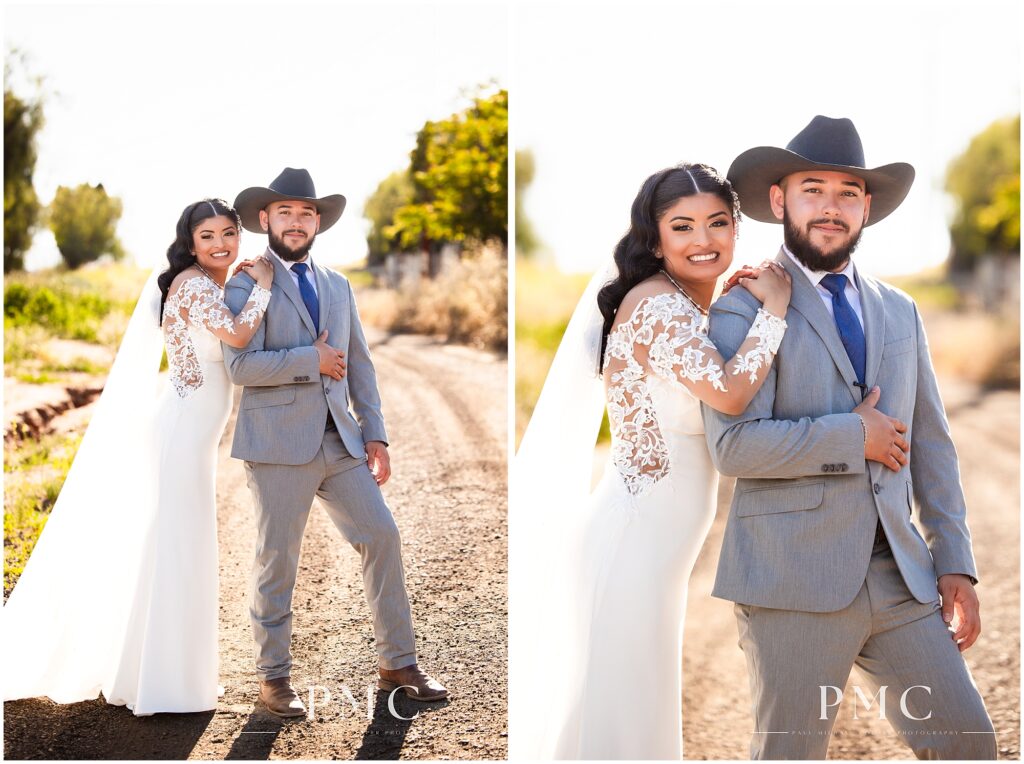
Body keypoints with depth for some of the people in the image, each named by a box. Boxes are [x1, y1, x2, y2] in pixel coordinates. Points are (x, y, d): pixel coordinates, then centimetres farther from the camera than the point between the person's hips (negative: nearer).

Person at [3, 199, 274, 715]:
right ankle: (157, 684, 5)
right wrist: (262, 286, -16)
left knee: (165, 552, 17)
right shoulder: (194, 283, -16)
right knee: (170, 552, -3)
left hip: (187, 437, 10)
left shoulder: (208, 287, 13)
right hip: (178, 435, -10)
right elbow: (238, 335, -30)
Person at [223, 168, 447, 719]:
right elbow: (241, 365, -15)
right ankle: (274, 677, 16)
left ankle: (398, 666, 12)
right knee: (276, 560, 2)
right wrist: (313, 360, -10)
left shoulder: (337, 286, 17)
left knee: (382, 538, 1)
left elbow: (359, 364, 16)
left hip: (340, 441, 5)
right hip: (279, 445, -5)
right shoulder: (246, 284, -2)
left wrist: (375, 434, 8)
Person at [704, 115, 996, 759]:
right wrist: (855, 437, -10)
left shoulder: (900, 313, 16)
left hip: (900, 577, 5)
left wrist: (956, 563, 8)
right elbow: (734, 445, -16)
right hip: (793, 581, -5)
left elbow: (932, 445, 15)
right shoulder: (744, 308, -3)